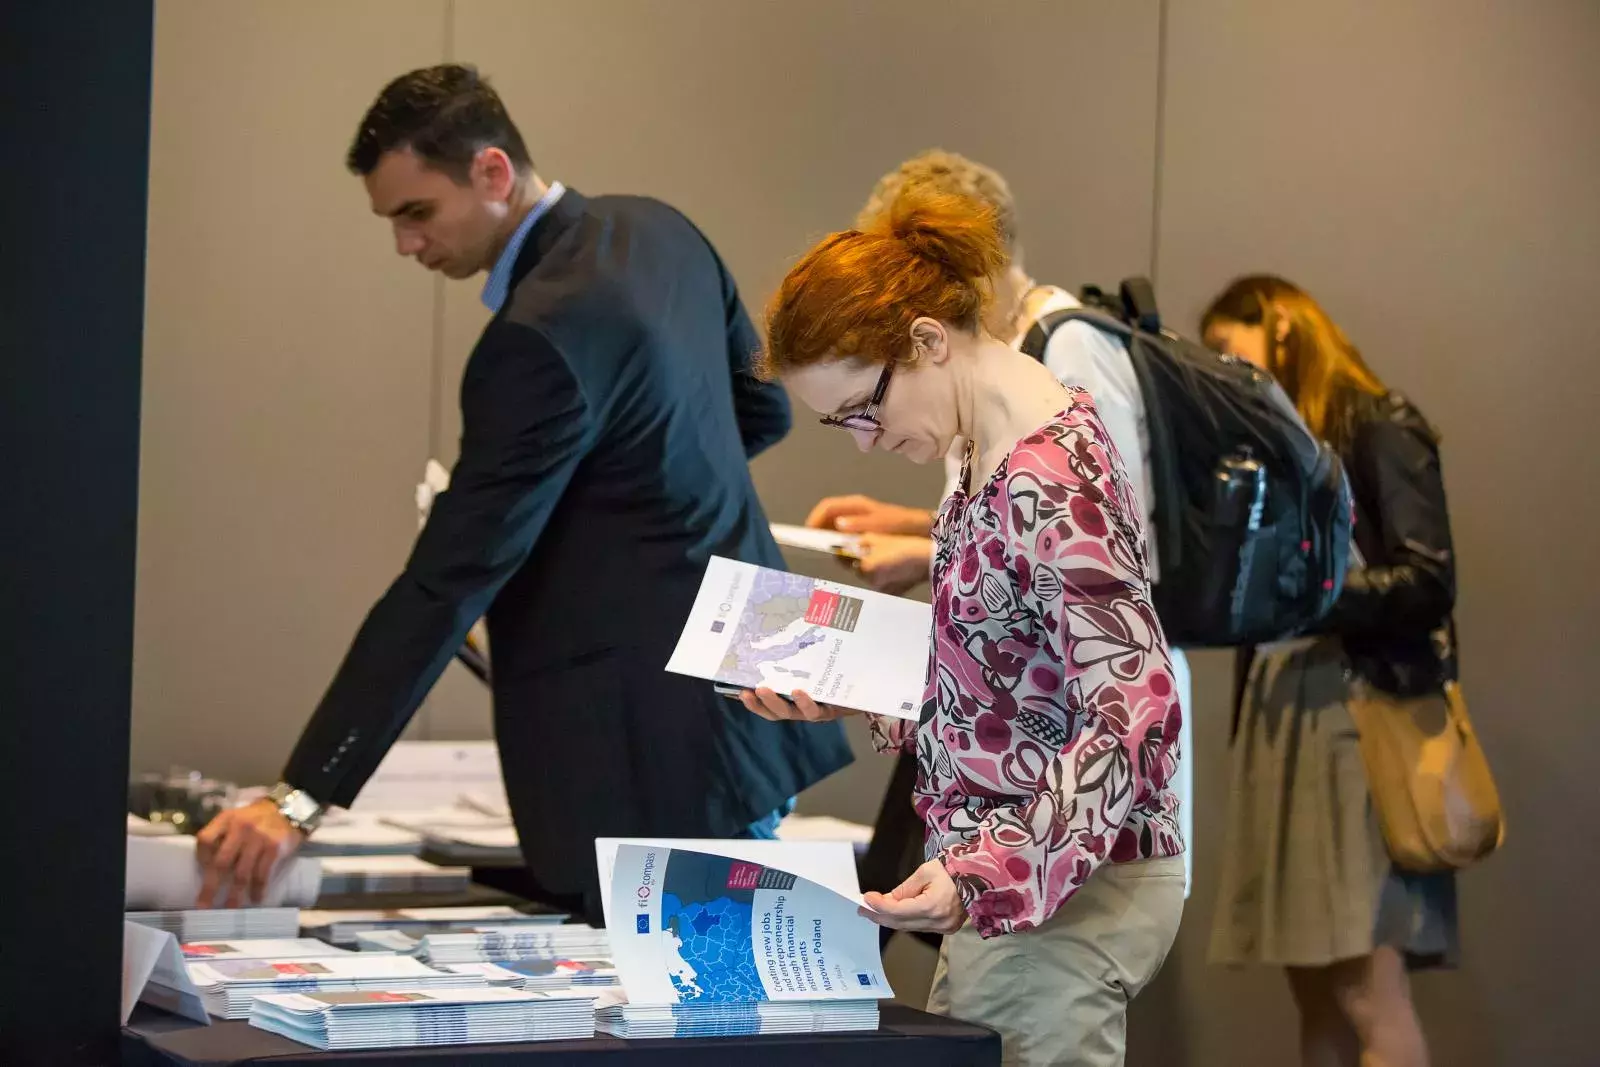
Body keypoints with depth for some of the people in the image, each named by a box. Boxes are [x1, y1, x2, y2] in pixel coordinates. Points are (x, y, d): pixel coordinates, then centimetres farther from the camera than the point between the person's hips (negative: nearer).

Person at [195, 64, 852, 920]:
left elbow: (449, 582, -24)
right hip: (740, 697, 10)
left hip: (655, 743, -10)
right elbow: (762, 405, 20)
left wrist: (301, 799, -24)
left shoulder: (543, 333, -21)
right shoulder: (657, 232, 6)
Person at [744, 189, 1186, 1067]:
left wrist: (988, 870, -31)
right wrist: (849, 698, 11)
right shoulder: (996, 453, 10)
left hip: (1060, 891, -9)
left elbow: (1136, 716, -24)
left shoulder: (1049, 484, -19)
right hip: (1016, 878, 9)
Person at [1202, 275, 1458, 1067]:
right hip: (1282, 721, 8)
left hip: (1359, 714, -8)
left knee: (1366, 989, -14)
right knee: (1316, 992, 2)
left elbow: (1430, 583, -9)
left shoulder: (1379, 429, -1)